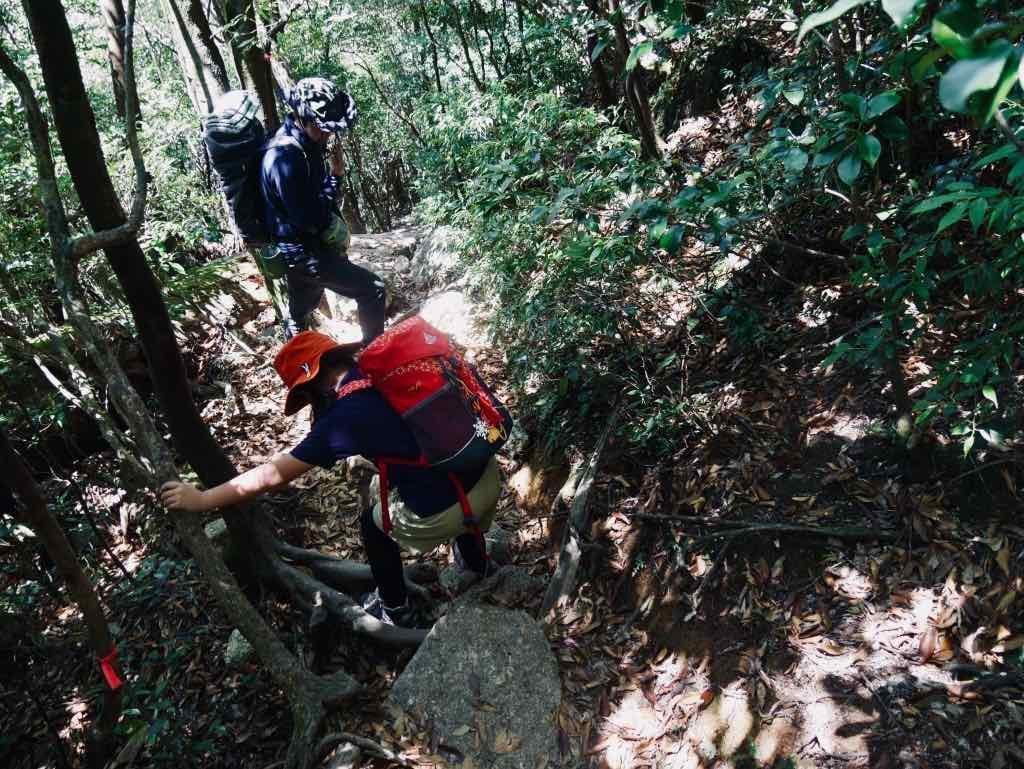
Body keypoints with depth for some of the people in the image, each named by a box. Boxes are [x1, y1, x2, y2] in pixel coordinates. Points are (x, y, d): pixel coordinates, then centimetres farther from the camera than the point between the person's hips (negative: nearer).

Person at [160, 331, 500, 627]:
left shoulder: (343, 418, -12)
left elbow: (273, 475, -6)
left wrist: (200, 499, 4)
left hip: (444, 513, -6)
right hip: (488, 472, 6)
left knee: (373, 523, 24)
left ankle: (395, 609, 43)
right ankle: (478, 563, 62)